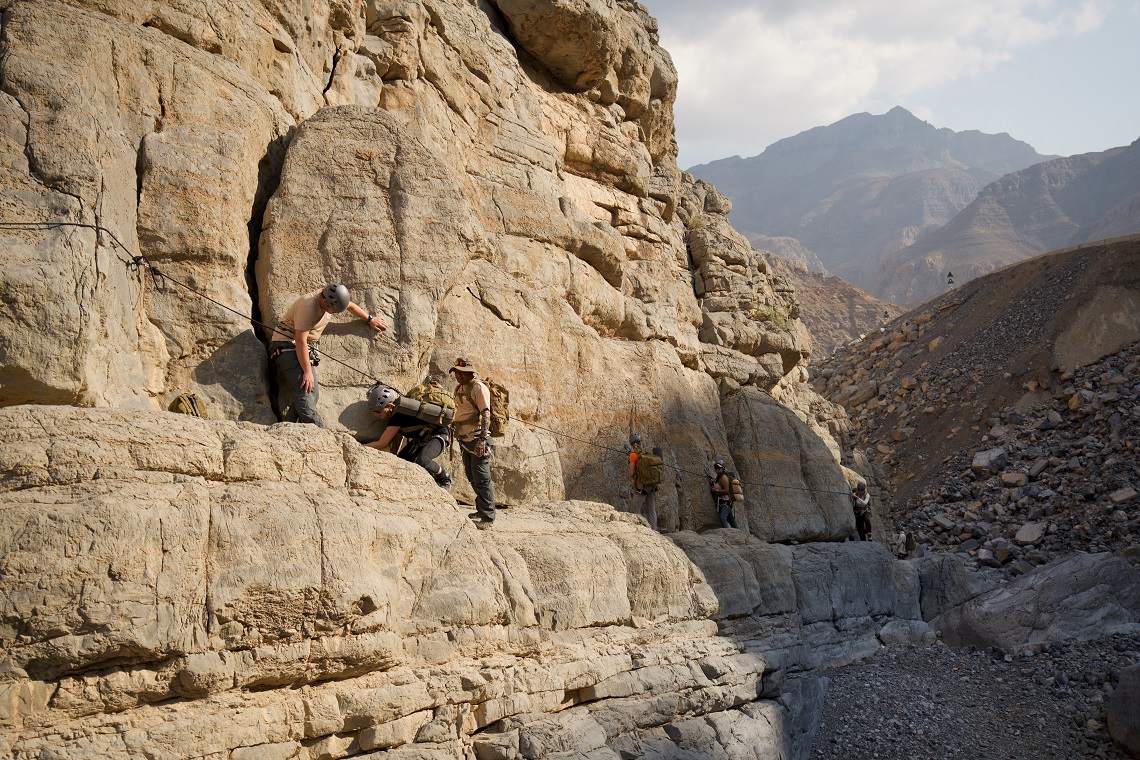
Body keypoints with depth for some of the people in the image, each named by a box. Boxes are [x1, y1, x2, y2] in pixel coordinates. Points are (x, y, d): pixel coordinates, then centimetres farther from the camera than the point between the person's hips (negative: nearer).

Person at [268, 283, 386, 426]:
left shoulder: (332, 298, 1)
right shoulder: (308, 306, -25)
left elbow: (350, 306, 24)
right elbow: (300, 341, -25)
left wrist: (370, 319, 34)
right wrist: (307, 372, -24)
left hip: (302, 349, 9)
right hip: (287, 346, -9)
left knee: (313, 394, -7)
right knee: (306, 389, -23)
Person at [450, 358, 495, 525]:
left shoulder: (478, 388, -12)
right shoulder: (460, 389, 15)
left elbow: (486, 414, -19)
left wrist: (482, 440, -25)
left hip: (477, 440, -9)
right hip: (465, 440, 9)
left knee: (482, 479, -8)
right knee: (472, 478, 16)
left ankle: (488, 516, -4)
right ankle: (481, 510, 28)